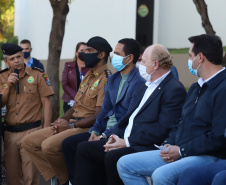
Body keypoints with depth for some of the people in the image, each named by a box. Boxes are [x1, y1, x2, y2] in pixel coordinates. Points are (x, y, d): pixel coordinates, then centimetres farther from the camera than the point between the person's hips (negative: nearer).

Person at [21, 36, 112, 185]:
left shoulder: (105, 79, -13)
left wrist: (71, 125, -15)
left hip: (87, 128, -10)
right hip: (72, 124, 10)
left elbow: (100, 115, -19)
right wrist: (63, 120, 3)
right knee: (29, 142, 2)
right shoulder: (88, 76, 19)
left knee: (48, 145, -31)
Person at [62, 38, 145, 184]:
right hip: (105, 129, 9)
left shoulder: (138, 83, -14)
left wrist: (104, 136, -19)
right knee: (68, 143, -3)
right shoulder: (113, 79, 16)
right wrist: (95, 131, 1)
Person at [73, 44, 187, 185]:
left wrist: (127, 142, -17)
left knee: (113, 156, -34)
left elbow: (162, 130, -19)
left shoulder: (175, 90, -11)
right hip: (124, 140, 10)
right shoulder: (146, 87, 21)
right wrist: (116, 136, 2)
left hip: (147, 146, -10)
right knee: (84, 148, 2)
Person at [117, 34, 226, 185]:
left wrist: (181, 150, -15)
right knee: (125, 164, 4)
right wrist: (169, 145, 5)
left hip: (208, 156, -10)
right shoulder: (196, 88, 21)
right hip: (177, 153, 10)